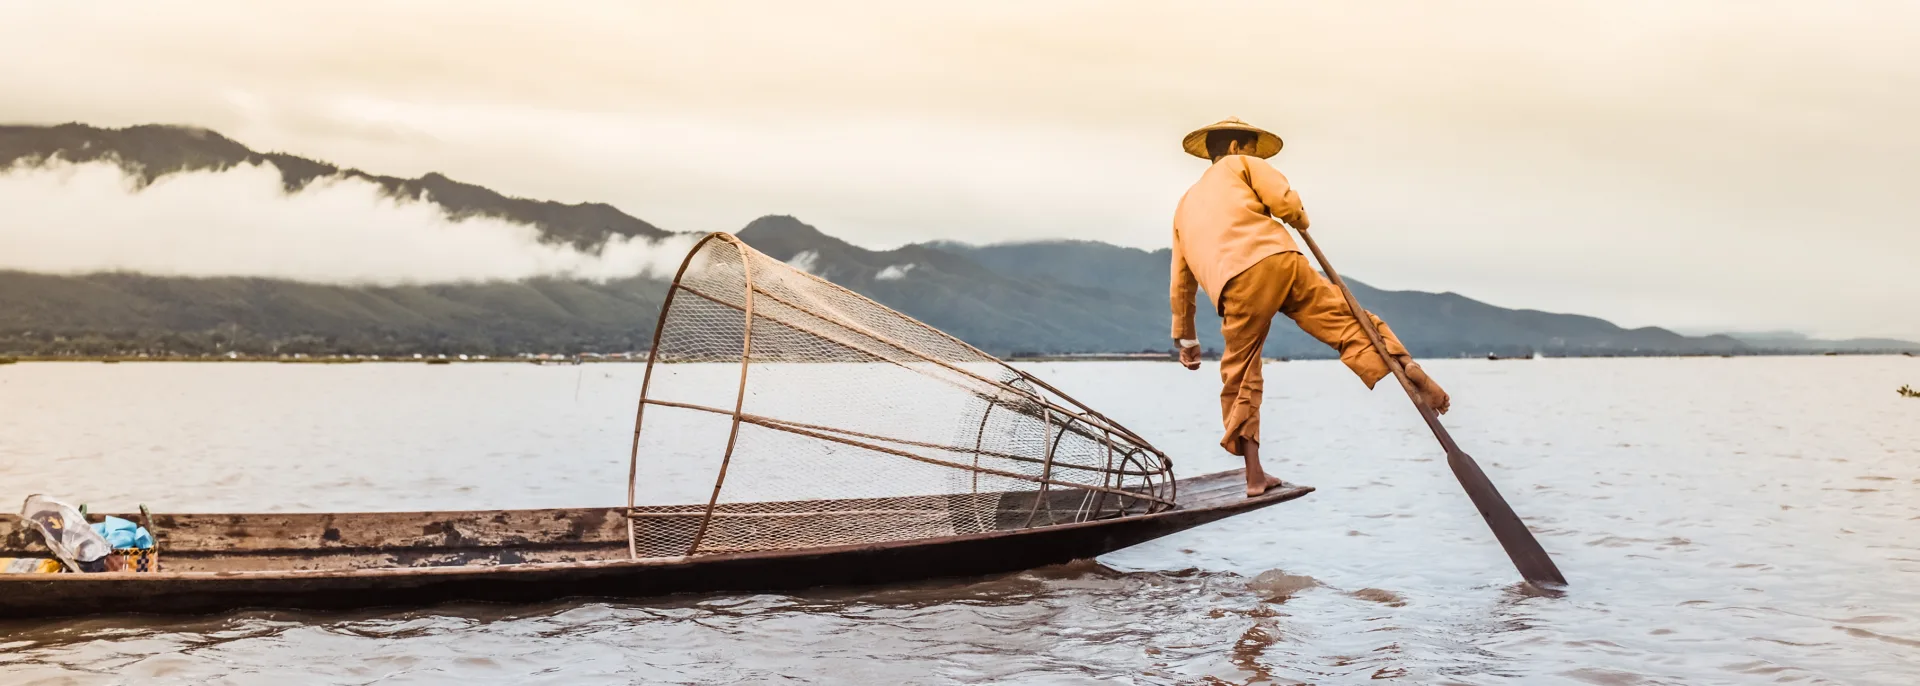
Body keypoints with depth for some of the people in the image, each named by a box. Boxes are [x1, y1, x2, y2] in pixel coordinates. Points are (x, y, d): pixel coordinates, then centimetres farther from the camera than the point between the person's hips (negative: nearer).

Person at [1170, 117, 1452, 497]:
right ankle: (1408, 366, -20)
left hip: (1237, 284, 2)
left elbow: (1181, 283, 34)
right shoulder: (1241, 164, 23)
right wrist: (1300, 220, 26)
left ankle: (1255, 476, 6)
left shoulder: (1186, 204, 34)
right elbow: (1284, 200, 3)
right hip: (1279, 259, -2)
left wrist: (1185, 338, 40)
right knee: (1344, 319, 2)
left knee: (1240, 378, 11)